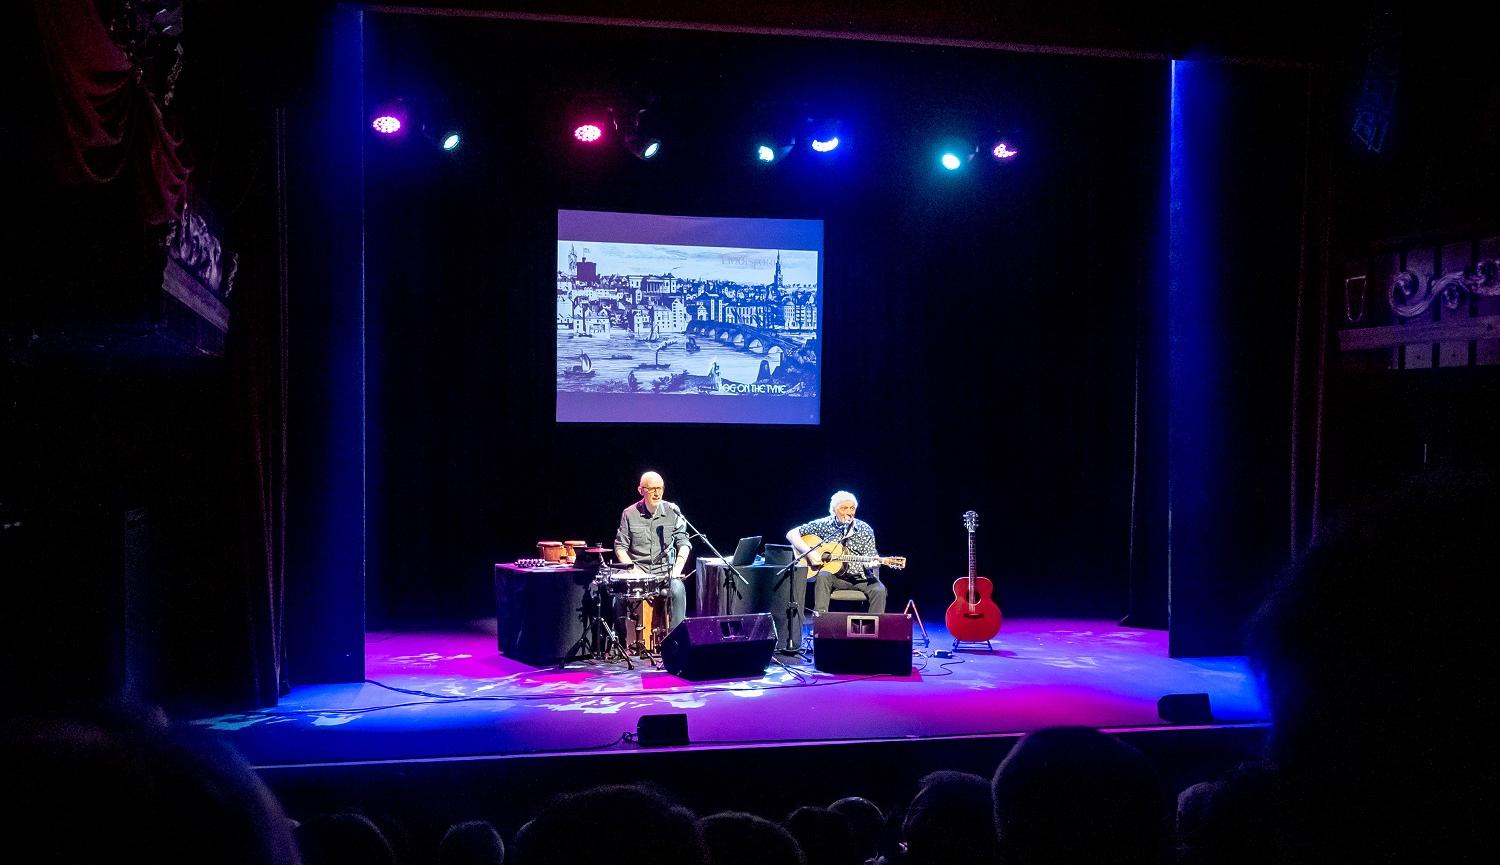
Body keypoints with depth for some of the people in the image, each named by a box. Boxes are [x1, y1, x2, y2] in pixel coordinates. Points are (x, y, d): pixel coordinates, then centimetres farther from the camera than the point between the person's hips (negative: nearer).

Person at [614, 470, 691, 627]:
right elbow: (620, 547, 4)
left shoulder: (672, 511, 1)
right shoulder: (629, 514, 1)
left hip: (666, 571, 0)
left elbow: (683, 543, 4)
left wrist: (677, 568, -12)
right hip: (637, 572, 0)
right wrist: (633, 569, -11)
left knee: (678, 590, -31)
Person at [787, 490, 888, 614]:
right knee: (823, 576, -33)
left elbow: (870, 558, 2)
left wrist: (873, 563, -23)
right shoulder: (824, 525, -1)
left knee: (879, 590, -26)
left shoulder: (865, 529, 3)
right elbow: (791, 534, -3)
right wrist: (809, 552, -18)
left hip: (860, 577, 1)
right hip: (834, 576, -1)